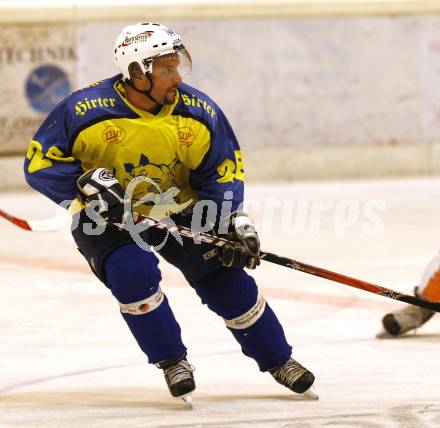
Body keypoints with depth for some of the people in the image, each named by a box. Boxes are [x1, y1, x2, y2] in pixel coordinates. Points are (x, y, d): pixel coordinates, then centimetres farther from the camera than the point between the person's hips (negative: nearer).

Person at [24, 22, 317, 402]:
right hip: (107, 218, -3)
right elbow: (40, 162, -16)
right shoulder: (84, 111, -23)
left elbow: (222, 172, -3)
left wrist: (234, 222, -18)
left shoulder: (199, 112, -13)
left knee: (225, 275, -6)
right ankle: (172, 362, -7)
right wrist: (87, 184, -30)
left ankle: (279, 360, 13)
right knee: (133, 271, -29)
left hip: (179, 211, 3)